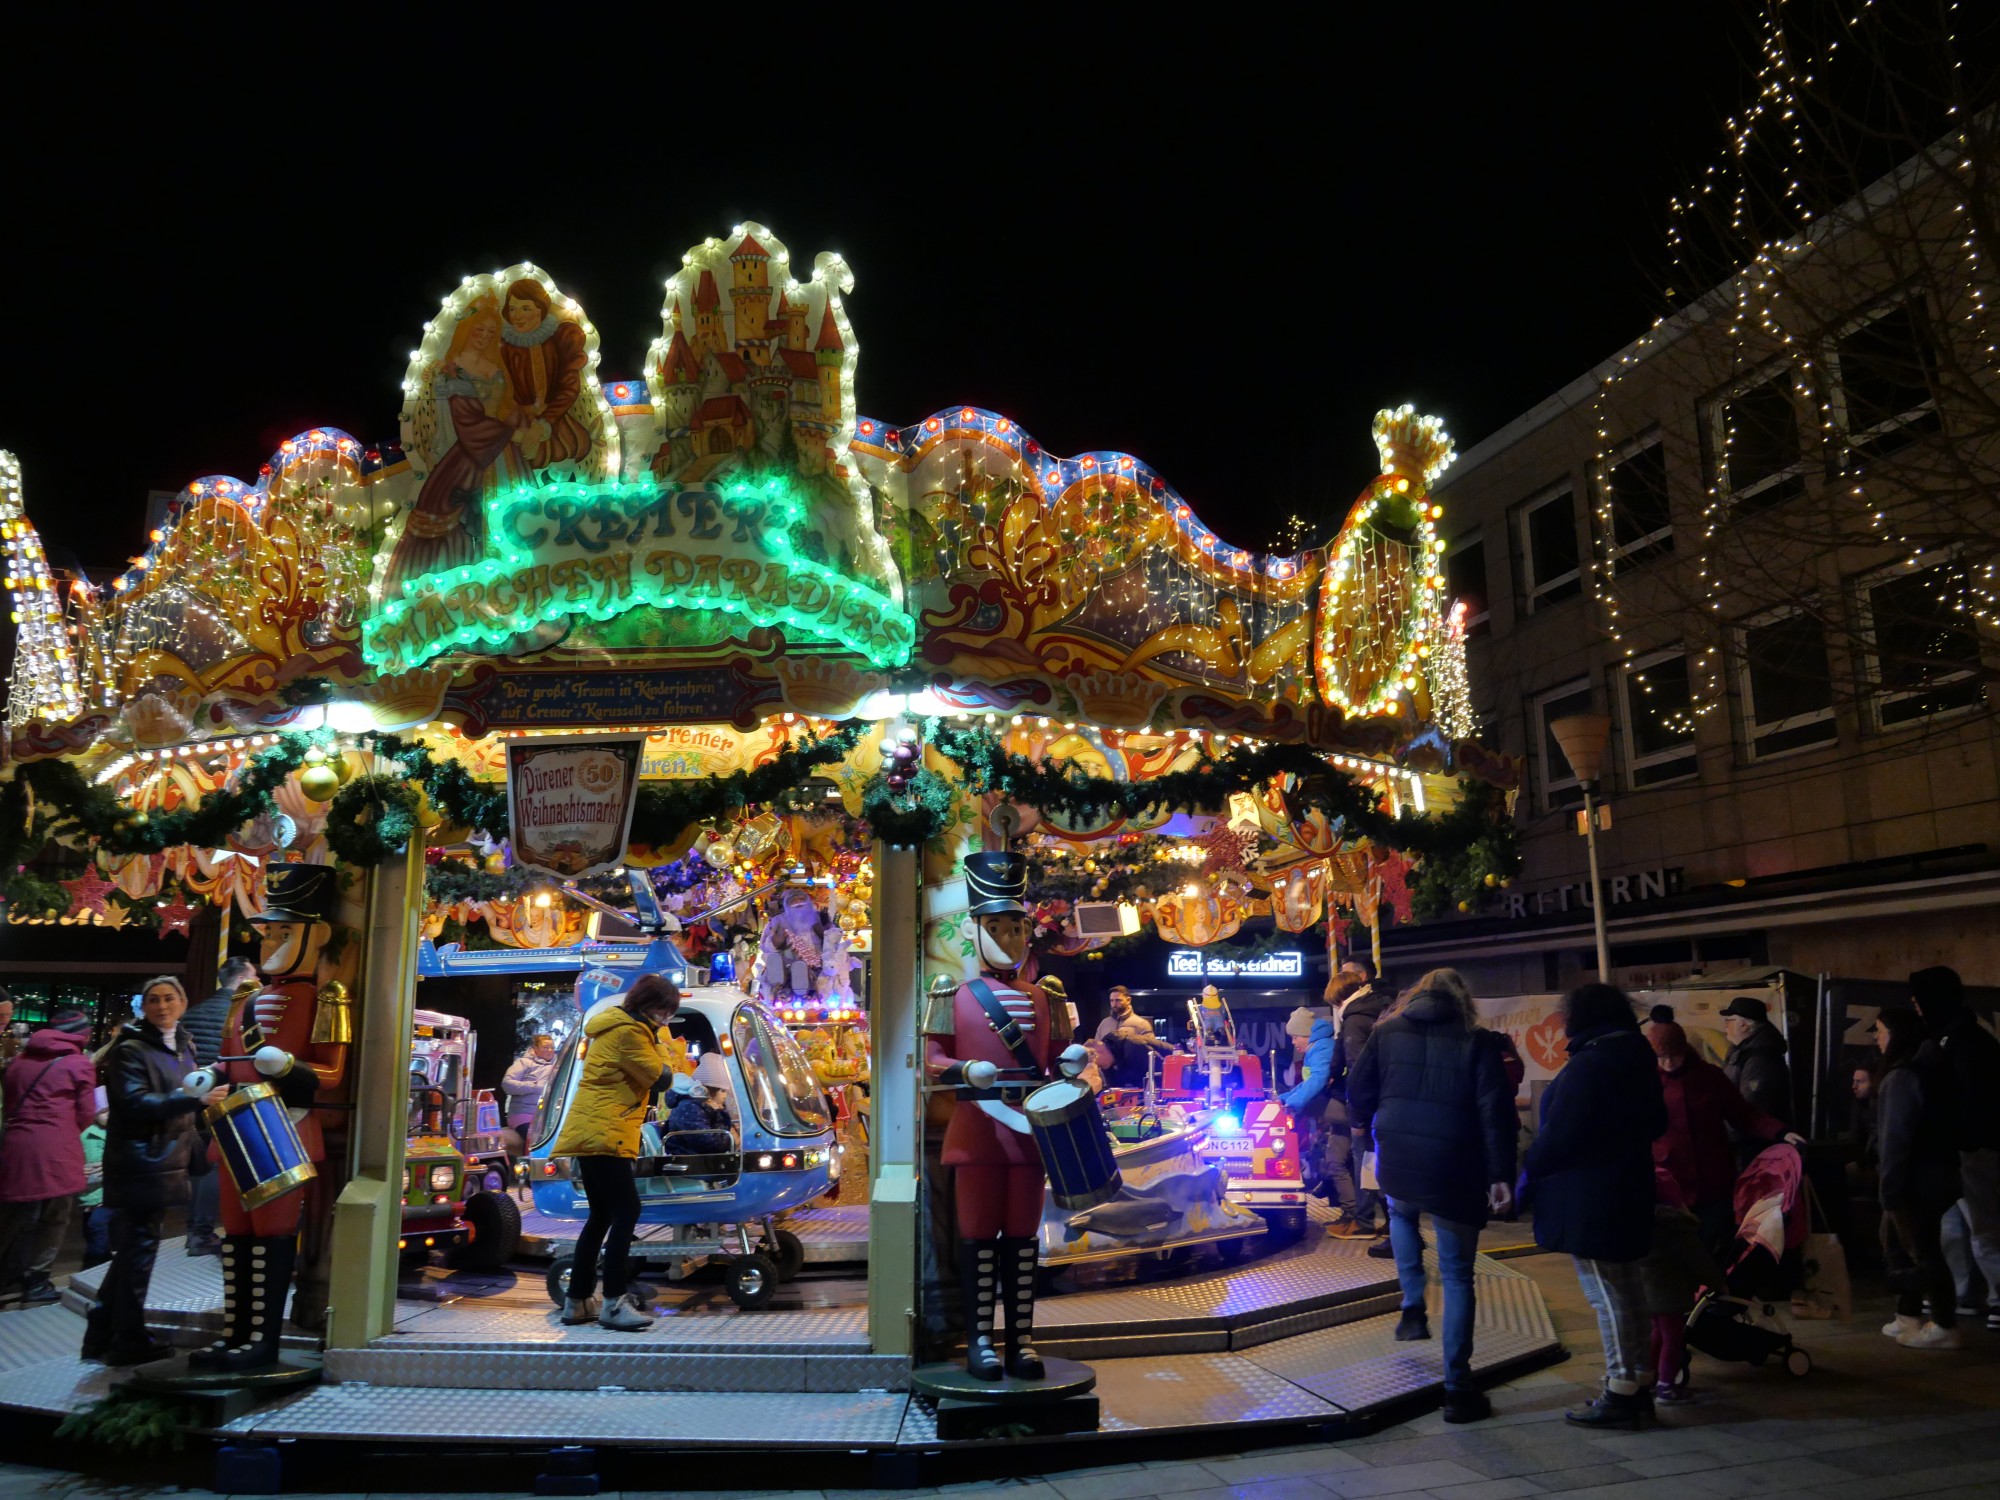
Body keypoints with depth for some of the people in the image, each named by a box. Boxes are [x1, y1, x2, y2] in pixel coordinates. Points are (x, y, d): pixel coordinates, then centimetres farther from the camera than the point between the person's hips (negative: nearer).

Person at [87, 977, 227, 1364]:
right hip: (138, 1165, -8)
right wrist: (196, 1099, -32)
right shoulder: (130, 1049, -12)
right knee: (138, 1248, -3)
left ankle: (101, 1336, 24)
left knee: (133, 1249, 14)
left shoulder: (184, 1046, 14)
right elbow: (136, 1103, -24)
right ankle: (129, 1341, 7)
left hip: (165, 1163, 9)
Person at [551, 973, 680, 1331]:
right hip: (603, 1134, -11)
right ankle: (613, 1303, -13)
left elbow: (646, 1079, 21)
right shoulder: (629, 1032, -14)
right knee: (626, 1211, -12)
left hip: (592, 1132, 11)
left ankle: (577, 1301, 17)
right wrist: (657, 1045, 3)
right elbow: (661, 1078, -13)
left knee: (602, 1216, 13)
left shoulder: (619, 1026, 19)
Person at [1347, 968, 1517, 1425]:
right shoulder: (1476, 1042, -1)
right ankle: (1458, 1390, 7)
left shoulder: (1386, 1032, 6)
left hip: (1397, 1166, 3)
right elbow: (1496, 1112, -9)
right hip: (1454, 1176, -2)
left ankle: (1413, 1307, 25)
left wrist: (1364, 1123, 30)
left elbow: (1357, 1088, 10)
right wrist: (1501, 1176, -9)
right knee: (1457, 1278, 8)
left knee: (1401, 1214, 37)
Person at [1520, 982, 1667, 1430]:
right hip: (1629, 1192, 10)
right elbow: (1656, 1124, 21)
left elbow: (1559, 1136, -20)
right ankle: (1640, 1384, 25)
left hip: (1589, 1199, -10)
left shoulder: (1587, 1065, -19)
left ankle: (1621, 1395, 2)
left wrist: (1527, 1173, -7)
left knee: (1606, 1296, -3)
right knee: (1627, 1289, 16)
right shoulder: (1636, 1058, 10)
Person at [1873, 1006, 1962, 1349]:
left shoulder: (1902, 1076, -18)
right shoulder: (1926, 1070, 13)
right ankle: (1909, 1317, 21)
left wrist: (1890, 1185, -18)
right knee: (1898, 1244, 16)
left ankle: (1945, 1327, 3)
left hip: (1914, 1181, -10)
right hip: (1930, 1175, 10)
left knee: (1922, 1251, -3)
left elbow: (1896, 1137, -21)